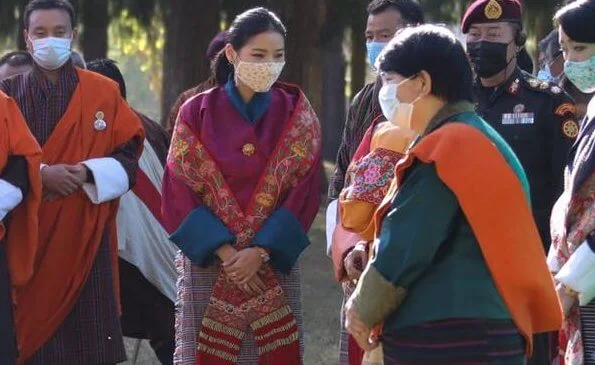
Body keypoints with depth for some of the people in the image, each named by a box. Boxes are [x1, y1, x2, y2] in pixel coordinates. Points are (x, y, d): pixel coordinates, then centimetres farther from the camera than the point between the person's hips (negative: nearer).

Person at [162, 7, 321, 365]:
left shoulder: (298, 116, 3)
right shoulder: (198, 113, 0)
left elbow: (305, 191, -3)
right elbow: (180, 192, -4)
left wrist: (260, 251, -13)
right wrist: (224, 251, -14)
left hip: (275, 262, 1)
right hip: (207, 262, -1)